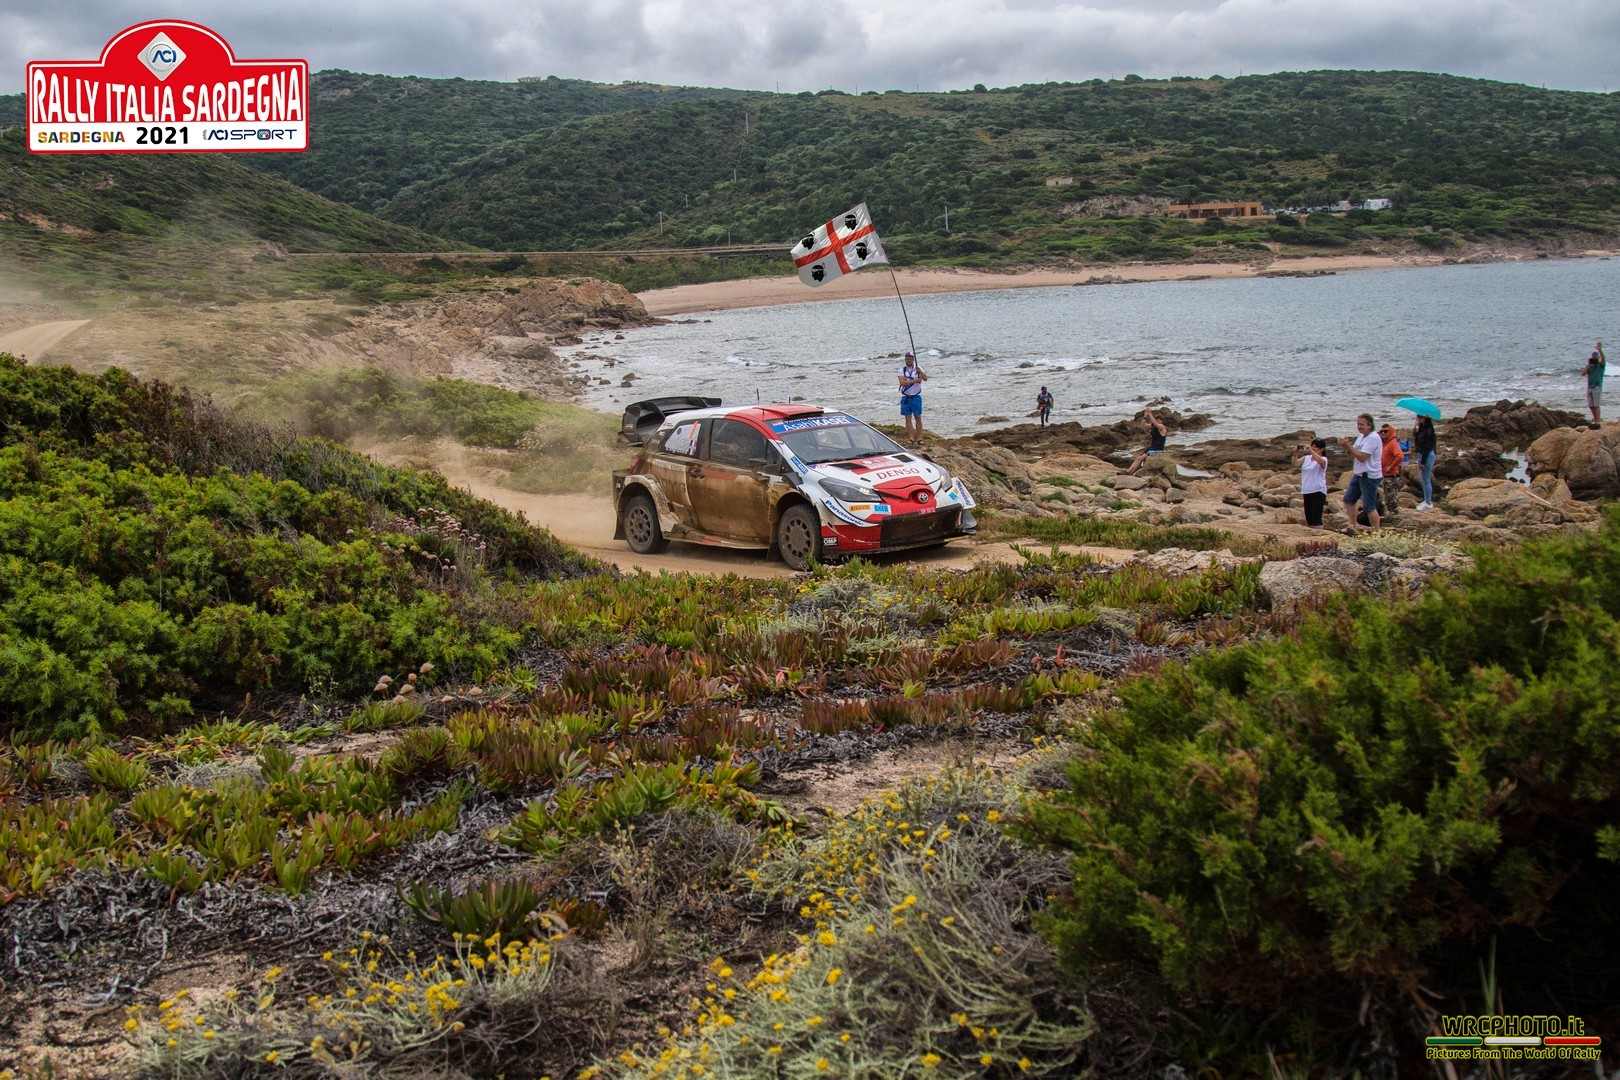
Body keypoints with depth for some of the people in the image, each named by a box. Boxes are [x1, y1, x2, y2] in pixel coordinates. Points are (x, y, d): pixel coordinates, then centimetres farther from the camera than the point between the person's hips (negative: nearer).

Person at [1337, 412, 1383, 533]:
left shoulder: (1373, 438, -19)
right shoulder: (1361, 436, 12)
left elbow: (1362, 457, -24)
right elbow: (1354, 454, 15)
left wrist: (1348, 446, -20)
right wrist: (1347, 446, -4)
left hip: (1370, 476, -10)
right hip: (1358, 474, 10)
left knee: (1369, 507, -7)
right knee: (1348, 500, 15)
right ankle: (1352, 527, 24)